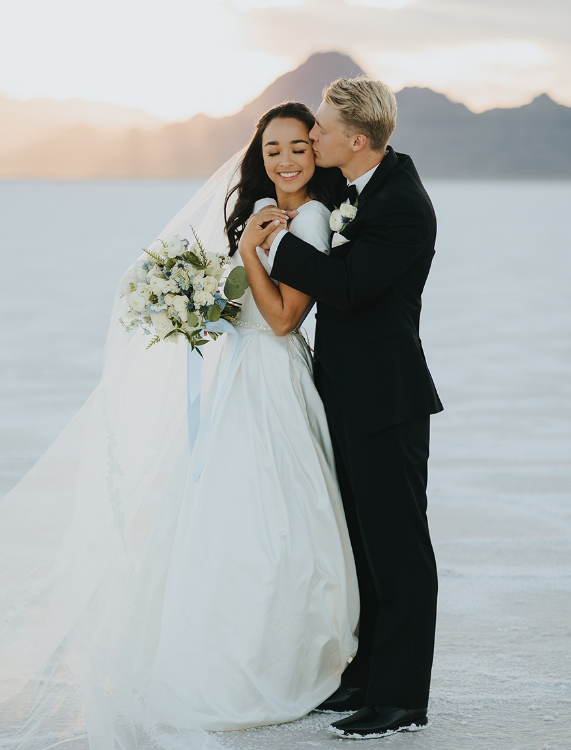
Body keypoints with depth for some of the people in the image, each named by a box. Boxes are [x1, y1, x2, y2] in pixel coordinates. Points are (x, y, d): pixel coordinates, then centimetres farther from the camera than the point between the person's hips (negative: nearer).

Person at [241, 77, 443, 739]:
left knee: (397, 550, -2)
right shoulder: (354, 185, 9)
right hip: (349, 398, 10)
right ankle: (367, 675, 28)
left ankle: (400, 701, 4)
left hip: (385, 403, -10)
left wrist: (274, 242, -17)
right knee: (364, 546, 17)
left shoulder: (403, 206, -20)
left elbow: (346, 286, -25)